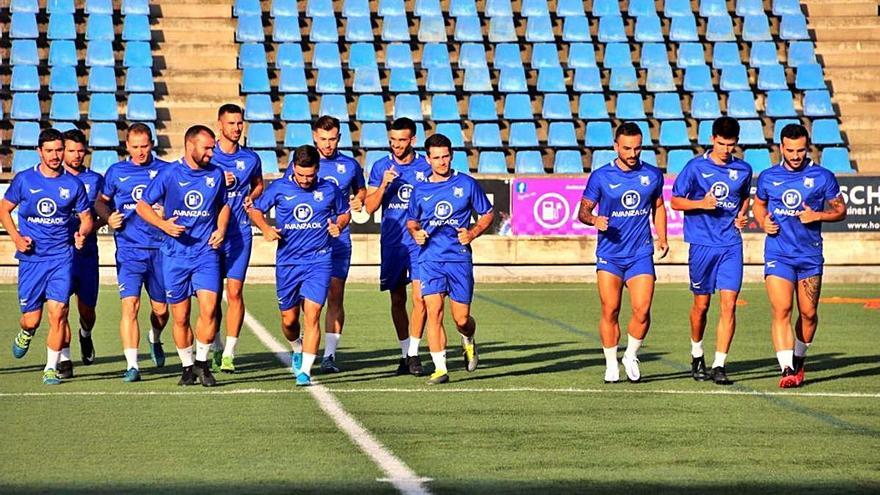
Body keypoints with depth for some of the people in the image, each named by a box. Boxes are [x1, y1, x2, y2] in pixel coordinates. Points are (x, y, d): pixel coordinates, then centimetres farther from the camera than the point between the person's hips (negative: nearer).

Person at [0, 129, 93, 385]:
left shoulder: (73, 184, 2)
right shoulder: (24, 180, 0)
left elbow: (86, 218, 11)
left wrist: (82, 233, -12)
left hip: (62, 256, 0)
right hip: (31, 257, 0)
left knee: (57, 311, -14)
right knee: (32, 318, 1)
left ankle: (51, 368, -3)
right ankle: (25, 335, 39)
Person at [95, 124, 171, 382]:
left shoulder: (165, 170, 4)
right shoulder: (116, 172, 8)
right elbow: (101, 201, 20)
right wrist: (108, 217, -1)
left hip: (160, 249, 1)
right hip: (129, 250, -1)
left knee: (161, 308, 10)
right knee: (130, 305, -14)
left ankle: (155, 339, 44)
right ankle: (132, 365, -14)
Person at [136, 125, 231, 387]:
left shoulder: (216, 174, 5)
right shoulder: (169, 174, -4)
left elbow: (223, 205, 23)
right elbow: (143, 205, 3)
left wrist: (221, 229, 4)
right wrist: (163, 224, -14)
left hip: (206, 251, 1)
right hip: (175, 255, -1)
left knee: (209, 309, -14)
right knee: (180, 317, 3)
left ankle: (202, 363, 2)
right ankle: (187, 366, 19)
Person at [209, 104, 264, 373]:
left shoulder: (250, 158, 7)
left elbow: (258, 184, 24)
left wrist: (252, 197, 3)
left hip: (239, 232, 1)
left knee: (235, 292, -7)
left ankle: (229, 353, -6)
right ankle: (217, 347, 20)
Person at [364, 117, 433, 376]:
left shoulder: (426, 167, 0)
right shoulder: (381, 167, 4)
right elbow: (370, 207, 1)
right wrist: (384, 185, -14)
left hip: (419, 241, -2)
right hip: (391, 242, 2)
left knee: (419, 298, -12)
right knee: (397, 299, 7)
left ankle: (414, 354, -5)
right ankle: (405, 354, 16)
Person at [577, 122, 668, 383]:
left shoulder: (653, 175, 4)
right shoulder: (601, 176, -3)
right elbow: (583, 210, 2)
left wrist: (662, 238, 10)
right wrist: (594, 219, -20)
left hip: (641, 254, 1)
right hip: (609, 255, -1)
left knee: (642, 310, -9)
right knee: (610, 311, -2)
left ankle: (631, 356, 14)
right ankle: (611, 366, 11)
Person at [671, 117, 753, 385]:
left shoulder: (743, 170, 7)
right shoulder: (696, 167, -3)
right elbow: (675, 201, 2)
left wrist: (742, 216, 5)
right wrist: (701, 204, -15)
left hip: (731, 245, 2)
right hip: (702, 244, -2)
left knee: (729, 303, -9)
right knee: (701, 304, 8)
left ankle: (719, 365, -7)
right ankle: (697, 355, 32)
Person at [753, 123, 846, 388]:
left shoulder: (823, 177, 0)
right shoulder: (768, 177, 5)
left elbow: (840, 210, 7)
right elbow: (759, 204, 23)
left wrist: (818, 216, -11)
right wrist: (764, 222, 1)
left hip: (810, 255, 0)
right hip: (778, 255, 0)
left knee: (809, 314, 6)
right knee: (781, 310, -14)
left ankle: (798, 360, 30)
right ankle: (787, 369, -19)